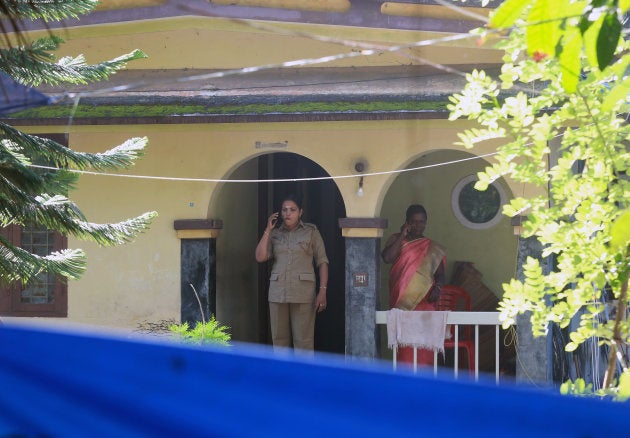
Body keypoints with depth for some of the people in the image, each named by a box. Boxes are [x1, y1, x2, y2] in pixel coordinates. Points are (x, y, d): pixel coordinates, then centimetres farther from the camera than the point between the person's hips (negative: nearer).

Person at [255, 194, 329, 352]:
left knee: (303, 341, -6)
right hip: (278, 292, 3)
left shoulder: (311, 232, 5)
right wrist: (268, 230, 0)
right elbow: (260, 257, 1)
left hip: (303, 294, -3)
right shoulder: (274, 234, 12)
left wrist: (322, 291, -8)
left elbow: (322, 262, 1)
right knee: (279, 339, 4)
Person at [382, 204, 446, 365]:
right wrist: (402, 236, -7)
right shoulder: (396, 240, 9)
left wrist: (437, 288, -10)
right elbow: (387, 258, -9)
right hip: (402, 302, 0)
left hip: (425, 302, 0)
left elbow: (440, 273, 10)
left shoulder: (432, 248, 11)